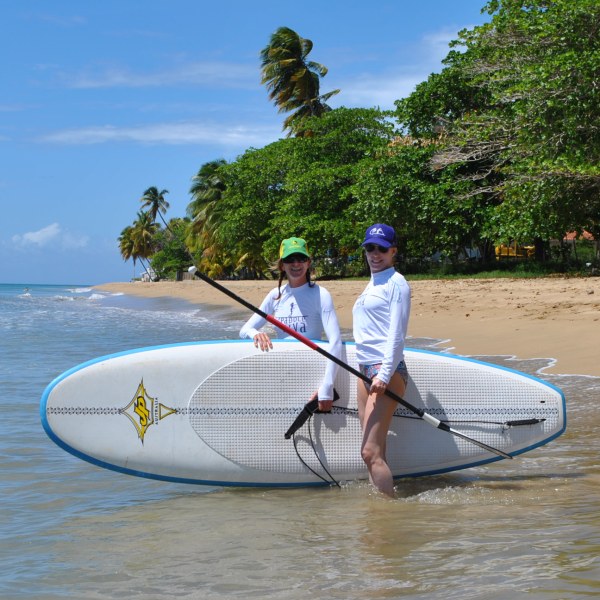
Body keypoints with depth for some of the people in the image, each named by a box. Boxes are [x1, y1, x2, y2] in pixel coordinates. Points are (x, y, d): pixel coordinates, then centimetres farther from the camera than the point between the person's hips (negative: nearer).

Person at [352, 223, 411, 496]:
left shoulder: (396, 283, -5)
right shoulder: (371, 285, 22)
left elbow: (396, 335, -13)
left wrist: (385, 374, -20)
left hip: (387, 371, -9)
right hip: (365, 369, 9)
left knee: (370, 452, -14)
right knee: (374, 453, 7)